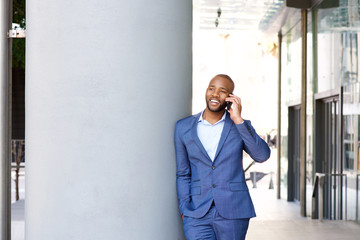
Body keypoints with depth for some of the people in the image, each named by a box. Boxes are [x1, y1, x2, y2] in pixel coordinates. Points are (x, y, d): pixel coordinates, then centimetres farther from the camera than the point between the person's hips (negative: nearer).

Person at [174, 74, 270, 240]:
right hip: (198, 214, 0)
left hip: (233, 212, 0)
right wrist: (185, 211, -1)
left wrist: (238, 120, -14)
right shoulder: (184, 127, 6)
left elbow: (262, 156, -12)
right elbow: (183, 174, 10)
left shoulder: (241, 126, 5)